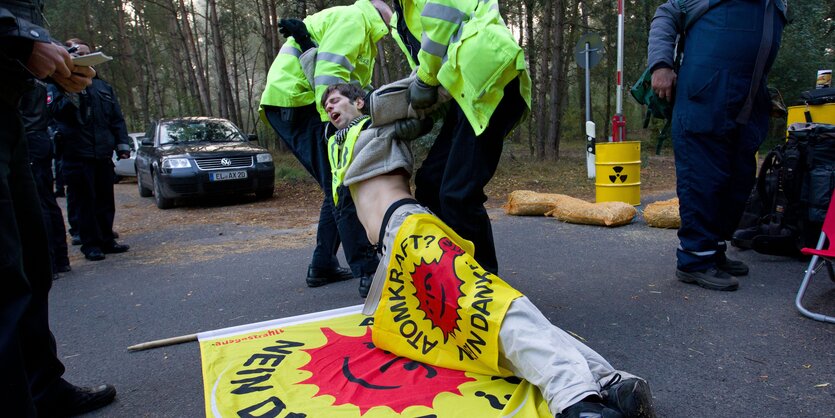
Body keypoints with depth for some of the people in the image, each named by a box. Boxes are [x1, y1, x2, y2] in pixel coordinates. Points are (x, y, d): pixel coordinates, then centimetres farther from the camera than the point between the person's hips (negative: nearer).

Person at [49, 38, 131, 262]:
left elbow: (117, 118, 15)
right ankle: (91, 244, 6)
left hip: (102, 154, 5)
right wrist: (71, 97, -24)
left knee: (105, 200, 9)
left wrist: (122, 143, 6)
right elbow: (57, 112, -9)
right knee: (84, 201, -1)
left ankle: (106, 240, 18)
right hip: (77, 154, -4)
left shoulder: (103, 86, 16)